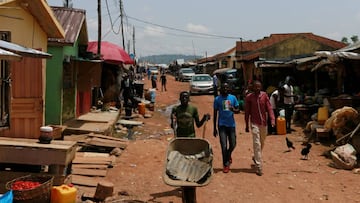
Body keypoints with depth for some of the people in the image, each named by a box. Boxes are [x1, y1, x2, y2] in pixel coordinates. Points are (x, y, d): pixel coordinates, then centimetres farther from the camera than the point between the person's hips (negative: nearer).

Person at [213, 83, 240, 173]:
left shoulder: (233, 98, 3)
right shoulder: (217, 99, 0)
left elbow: (238, 110, 8)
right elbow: (215, 113, 3)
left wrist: (234, 110, -18)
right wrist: (214, 128, 2)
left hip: (231, 124, 2)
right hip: (222, 125, -2)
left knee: (233, 145, 6)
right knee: (224, 146, -5)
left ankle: (228, 155, 39)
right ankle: (226, 164, 11)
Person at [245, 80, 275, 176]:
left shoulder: (264, 95, 1)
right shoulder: (249, 97, -5)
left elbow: (269, 108, -4)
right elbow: (247, 112, 0)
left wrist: (272, 119, -18)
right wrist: (247, 125, 2)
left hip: (264, 123, 3)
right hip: (255, 124, -3)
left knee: (262, 143, 17)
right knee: (257, 145, -8)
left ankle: (255, 157, 44)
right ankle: (259, 167, -7)